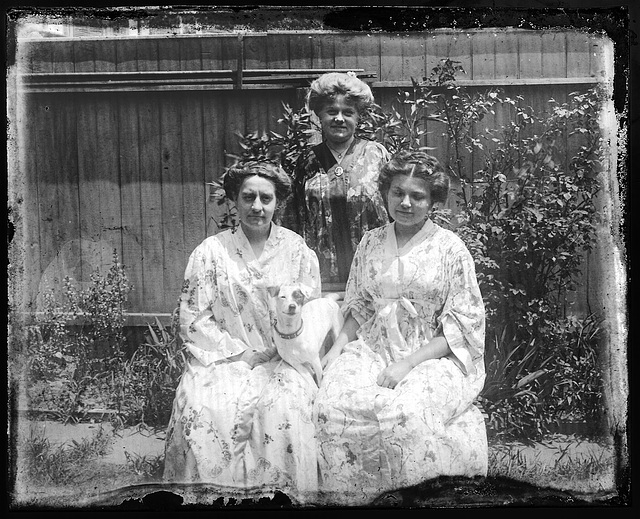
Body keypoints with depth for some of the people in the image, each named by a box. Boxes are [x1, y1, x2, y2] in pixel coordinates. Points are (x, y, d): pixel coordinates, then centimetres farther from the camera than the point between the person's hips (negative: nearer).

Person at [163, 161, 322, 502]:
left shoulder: (297, 250, 7)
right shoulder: (210, 251, 4)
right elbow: (193, 320, 0)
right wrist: (242, 353, -9)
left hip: (282, 358, 0)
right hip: (225, 356, 0)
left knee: (285, 407, -30)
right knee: (203, 407, -28)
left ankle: (280, 493, -11)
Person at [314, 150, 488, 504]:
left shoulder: (450, 248, -1)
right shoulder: (370, 243, 11)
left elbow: (462, 328, -4)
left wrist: (408, 364, -15)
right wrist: (340, 344, -3)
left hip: (436, 356, -3)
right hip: (374, 349, 3)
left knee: (404, 411, -33)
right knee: (333, 402, -26)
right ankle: (348, 495, -6)